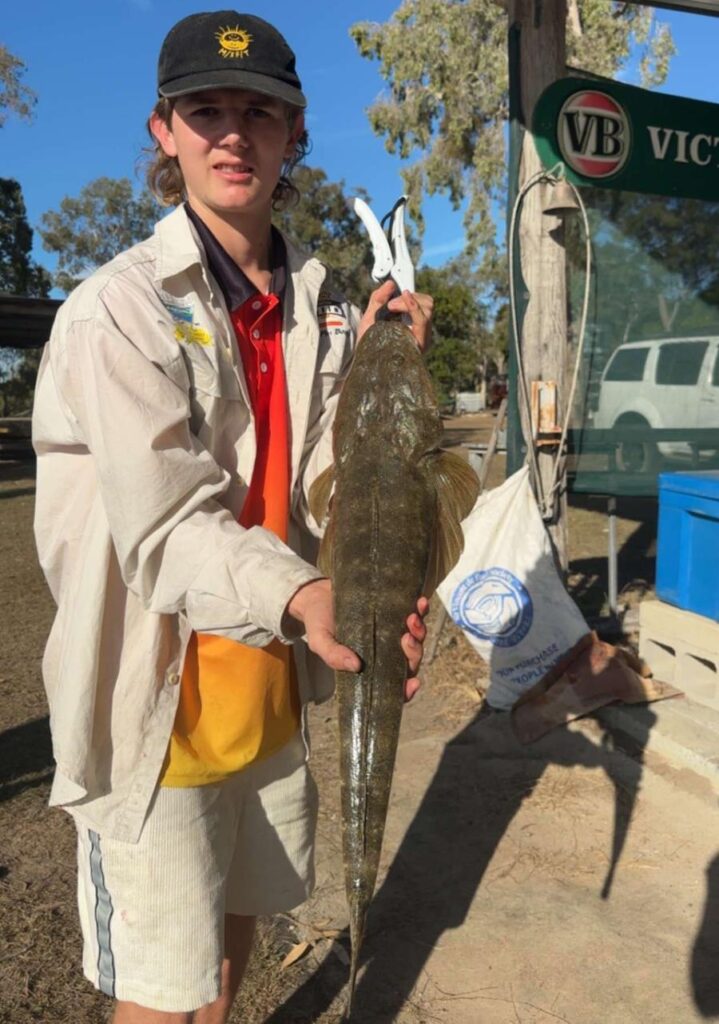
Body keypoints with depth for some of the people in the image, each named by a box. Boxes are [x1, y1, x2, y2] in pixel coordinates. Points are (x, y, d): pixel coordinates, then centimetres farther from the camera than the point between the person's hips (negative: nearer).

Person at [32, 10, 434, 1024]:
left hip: (269, 687, 6)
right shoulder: (119, 306, -13)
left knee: (236, 920, 25)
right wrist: (301, 597, -40)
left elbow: (325, 491, -1)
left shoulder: (321, 303, 4)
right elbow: (161, 525, -24)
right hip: (152, 704, -5)